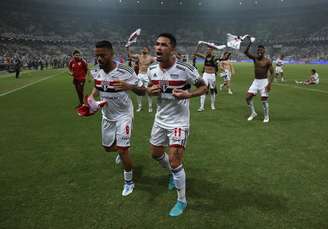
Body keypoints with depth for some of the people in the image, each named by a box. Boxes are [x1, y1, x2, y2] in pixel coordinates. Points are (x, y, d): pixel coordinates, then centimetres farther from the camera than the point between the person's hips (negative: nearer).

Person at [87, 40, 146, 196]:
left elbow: (142, 92, -21)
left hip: (123, 114, -6)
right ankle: (121, 150, 55)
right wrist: (91, 97, -5)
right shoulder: (97, 72, -6)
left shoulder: (125, 72, -23)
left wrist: (130, 86, -42)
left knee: (122, 150, -8)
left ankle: (129, 182, 15)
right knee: (108, 147, 18)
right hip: (107, 115, 6)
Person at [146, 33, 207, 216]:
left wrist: (188, 94, -28)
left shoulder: (185, 69, -20)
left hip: (178, 122, -7)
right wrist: (150, 90, -10)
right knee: (156, 153, 20)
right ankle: (175, 174, 51)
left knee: (175, 163, -7)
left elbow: (204, 87, -10)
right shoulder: (152, 69, -2)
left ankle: (182, 201, 18)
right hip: (160, 120, 7)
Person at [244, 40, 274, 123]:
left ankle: (266, 117, 14)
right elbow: (246, 52, -11)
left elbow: (272, 73, -8)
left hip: (264, 81, -4)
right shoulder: (255, 58, 3)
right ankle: (253, 113, 15)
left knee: (264, 99, -3)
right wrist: (250, 43, -21)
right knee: (248, 97, -3)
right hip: (255, 81, 4)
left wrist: (269, 83, -19)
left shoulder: (268, 61, -9)